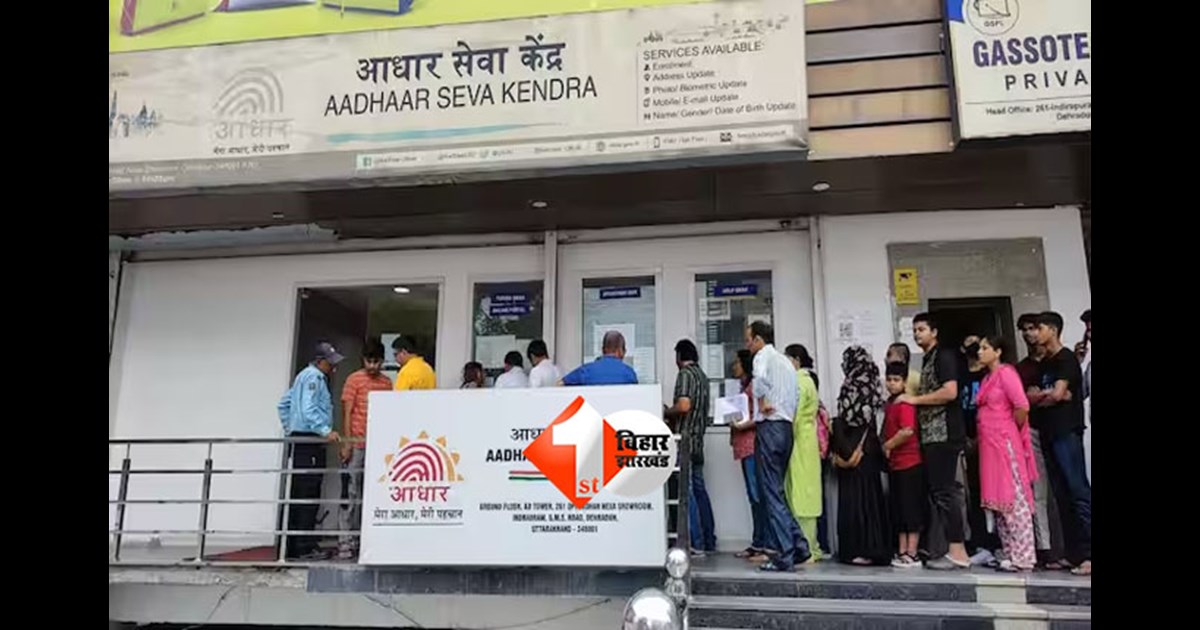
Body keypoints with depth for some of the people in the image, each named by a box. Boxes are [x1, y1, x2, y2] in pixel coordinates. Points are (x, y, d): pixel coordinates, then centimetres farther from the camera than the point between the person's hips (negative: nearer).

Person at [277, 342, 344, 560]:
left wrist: (289, 428, 26)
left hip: (298, 439, 10)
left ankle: (292, 547, 16)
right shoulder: (313, 377, -9)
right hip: (309, 441, -10)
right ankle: (305, 547, -9)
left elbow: (283, 404, 27)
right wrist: (326, 431, -26)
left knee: (298, 495, 11)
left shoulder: (303, 376, 22)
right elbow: (309, 409, -20)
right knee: (308, 495, -10)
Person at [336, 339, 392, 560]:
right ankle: (345, 541, 4)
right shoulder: (354, 380, -1)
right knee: (350, 494, -2)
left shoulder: (387, 382, 11)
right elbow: (346, 413, -4)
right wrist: (347, 443, -11)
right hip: (356, 445, -4)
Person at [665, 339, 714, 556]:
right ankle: (709, 541, 18)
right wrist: (673, 418, 19)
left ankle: (696, 544, -4)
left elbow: (683, 406, -22)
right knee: (698, 489, 13)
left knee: (686, 491, -5)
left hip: (685, 440, -9)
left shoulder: (685, 374, -10)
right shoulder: (702, 376, 16)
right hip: (698, 439, 9)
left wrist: (666, 413, -5)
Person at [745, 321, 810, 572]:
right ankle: (798, 544, 11)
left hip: (769, 428, -8)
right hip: (787, 427, 8)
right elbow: (796, 395, 21)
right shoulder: (786, 362, 20)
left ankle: (784, 555, -2)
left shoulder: (764, 356, -6)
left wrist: (762, 403, -15)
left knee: (772, 494, -3)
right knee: (777, 492, 16)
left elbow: (760, 378, -28)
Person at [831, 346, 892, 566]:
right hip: (870, 448, 7)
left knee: (854, 497, -2)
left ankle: (862, 549, 0)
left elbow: (844, 420, -14)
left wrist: (840, 451, -6)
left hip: (853, 450, -7)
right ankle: (876, 547, 16)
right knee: (871, 496, 11)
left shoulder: (852, 386, -12)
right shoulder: (871, 386, 8)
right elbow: (871, 419, 8)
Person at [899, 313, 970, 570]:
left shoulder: (944, 356, -6)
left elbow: (950, 392, -19)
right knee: (937, 491, 8)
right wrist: (914, 401, 12)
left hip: (943, 434, -9)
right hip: (930, 435, 9)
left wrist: (915, 399, -12)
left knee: (944, 491, -10)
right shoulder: (927, 360, 21)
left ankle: (958, 552, -6)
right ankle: (953, 549, 12)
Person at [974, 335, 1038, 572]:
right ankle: (1011, 555, 15)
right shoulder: (988, 377, 17)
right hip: (990, 444, 9)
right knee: (998, 500, 10)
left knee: (1013, 499, -5)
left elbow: (1022, 406, -17)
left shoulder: (1006, 373, -8)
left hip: (1005, 443, -9)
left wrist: (1012, 431, -4)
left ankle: (1023, 558, 0)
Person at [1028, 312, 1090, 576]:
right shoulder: (1044, 363, 20)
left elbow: (1057, 395, -12)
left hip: (1067, 431, -8)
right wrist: (1046, 395, -5)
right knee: (1062, 495, 6)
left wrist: (1037, 397, 5)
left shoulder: (1066, 358, -3)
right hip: (1048, 432, 8)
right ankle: (1074, 553, 8)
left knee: (1078, 492, -10)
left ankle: (1087, 553, -12)